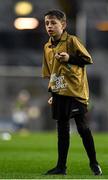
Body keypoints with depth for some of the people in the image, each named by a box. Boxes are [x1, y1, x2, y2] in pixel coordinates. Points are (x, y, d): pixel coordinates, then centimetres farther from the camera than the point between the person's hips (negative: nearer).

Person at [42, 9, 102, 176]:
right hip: (59, 93, 5)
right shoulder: (47, 47, 11)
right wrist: (51, 92, 14)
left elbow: (87, 59, -9)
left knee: (83, 128, -1)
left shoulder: (71, 41, -8)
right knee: (62, 130, 7)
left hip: (76, 92, -5)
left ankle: (94, 163, 13)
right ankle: (61, 166, 11)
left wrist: (69, 58, -20)